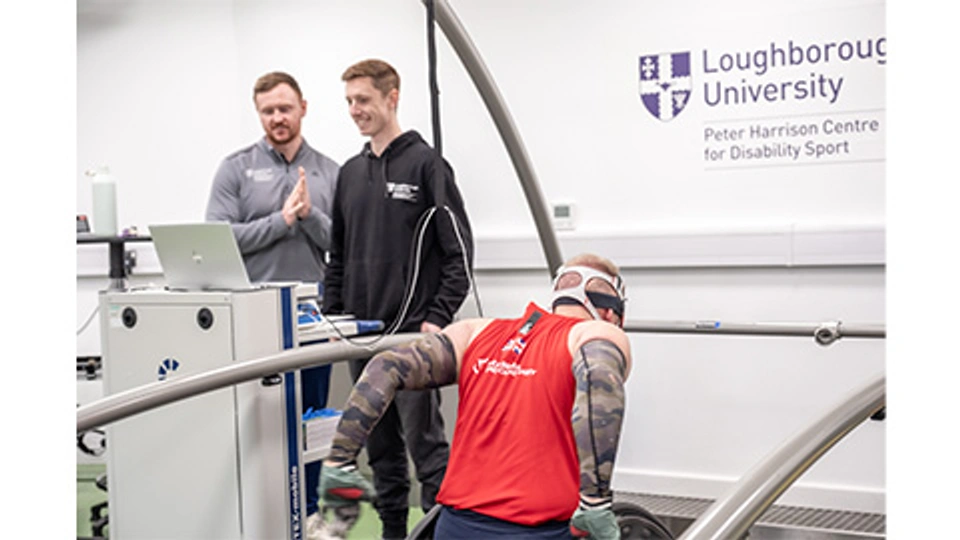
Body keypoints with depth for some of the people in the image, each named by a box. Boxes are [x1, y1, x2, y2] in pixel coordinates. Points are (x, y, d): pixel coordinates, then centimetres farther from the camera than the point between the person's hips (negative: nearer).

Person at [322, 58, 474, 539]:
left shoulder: (426, 165, -5)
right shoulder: (350, 173, 14)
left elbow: (459, 252, -8)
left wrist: (437, 319, -14)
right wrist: (332, 316, 10)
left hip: (413, 335, -6)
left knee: (424, 441, -4)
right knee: (380, 447, 12)